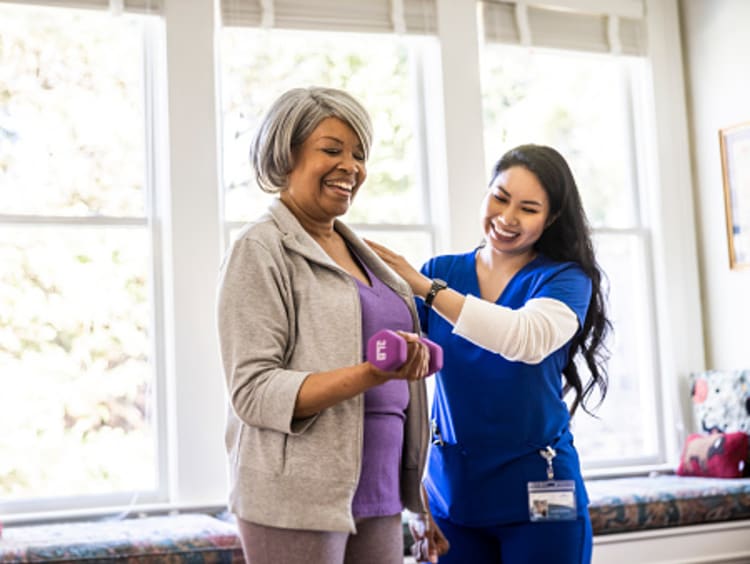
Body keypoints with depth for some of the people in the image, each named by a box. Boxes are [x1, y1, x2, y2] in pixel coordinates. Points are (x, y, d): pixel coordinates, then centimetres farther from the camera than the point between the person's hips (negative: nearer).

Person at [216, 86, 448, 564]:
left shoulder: (358, 253, 15)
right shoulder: (262, 250, -6)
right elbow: (254, 391, -14)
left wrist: (419, 501, 17)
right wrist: (372, 375, -25)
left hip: (377, 498, 6)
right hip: (298, 504, -6)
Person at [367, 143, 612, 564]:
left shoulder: (566, 279, -5)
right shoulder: (441, 271, 4)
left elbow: (527, 339, -26)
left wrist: (425, 287, -31)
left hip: (535, 489, -2)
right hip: (451, 485, 3)